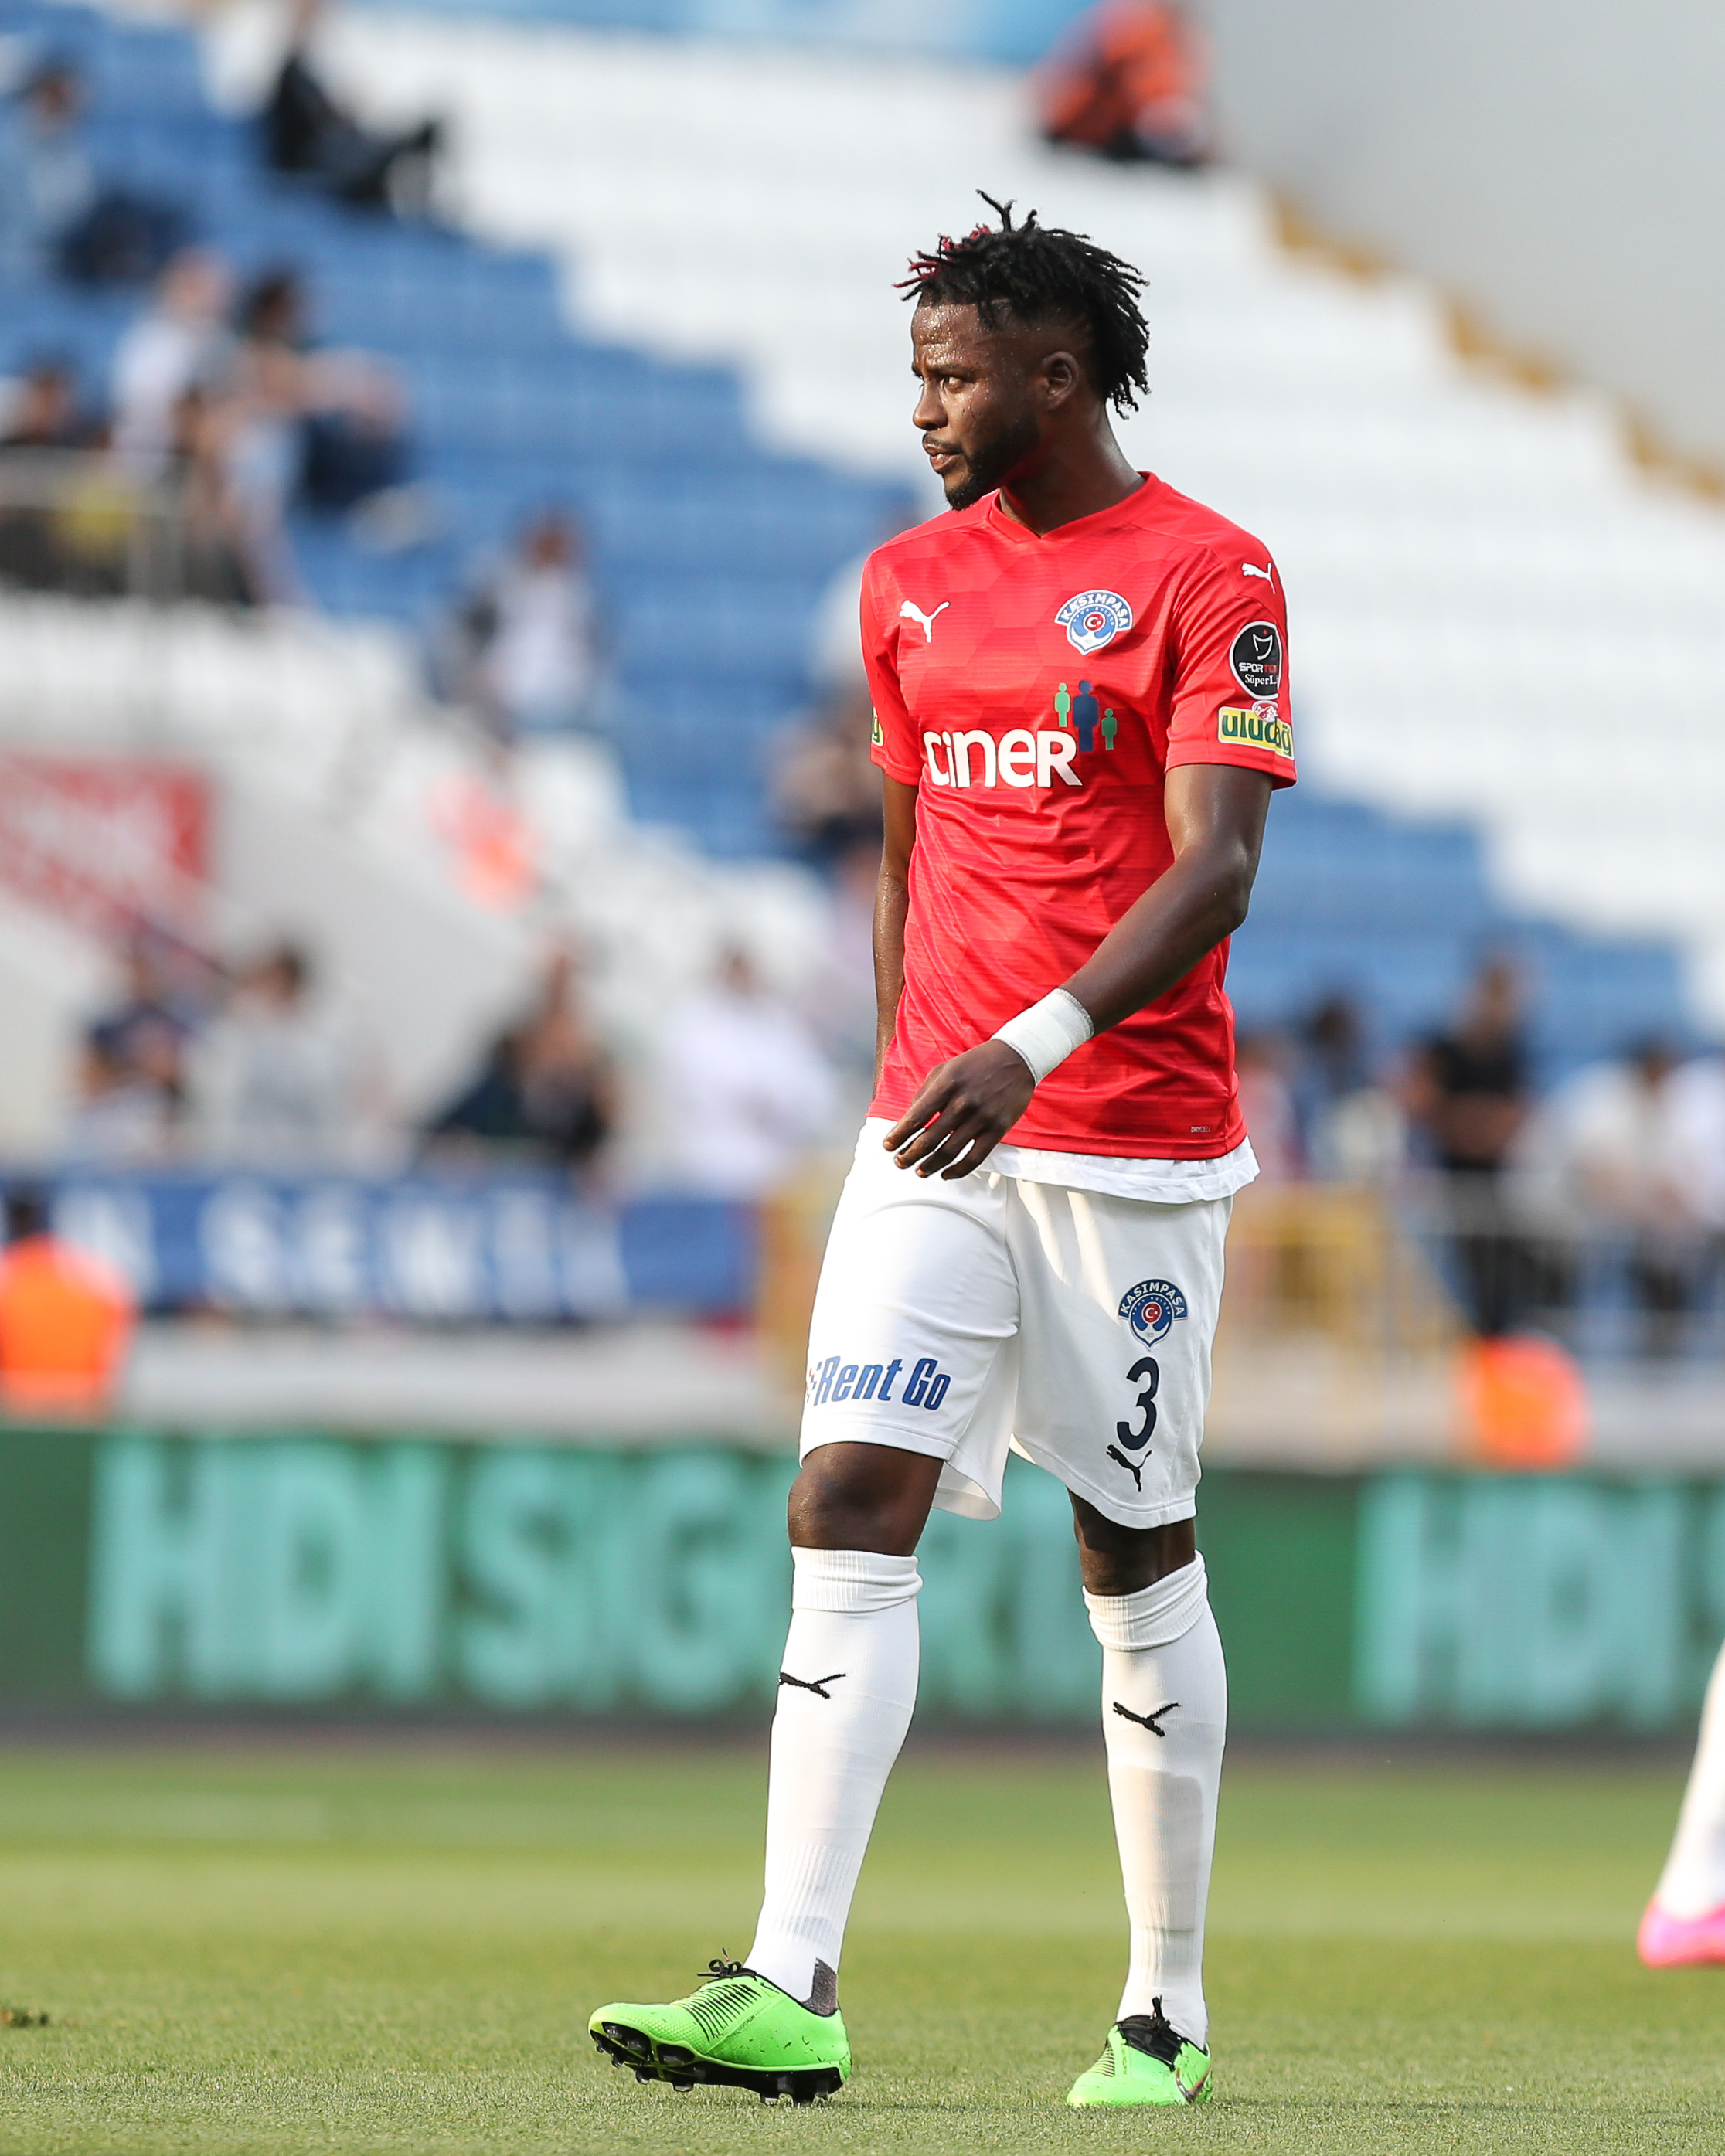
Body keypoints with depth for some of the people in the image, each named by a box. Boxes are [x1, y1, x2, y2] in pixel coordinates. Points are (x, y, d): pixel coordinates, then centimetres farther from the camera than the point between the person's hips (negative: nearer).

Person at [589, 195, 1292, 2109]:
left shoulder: (1205, 576, -7)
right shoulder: (911, 585, 13)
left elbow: (1214, 872, -16)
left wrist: (1028, 1050, -28)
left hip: (1133, 1141, -5)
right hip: (935, 1130, 5)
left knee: (1137, 1553, 4)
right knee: (845, 1511, -10)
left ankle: (1169, 2007, 17)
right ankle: (789, 1991, -17)